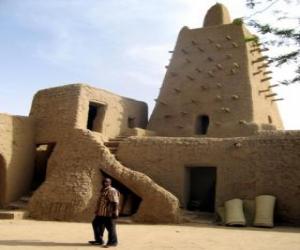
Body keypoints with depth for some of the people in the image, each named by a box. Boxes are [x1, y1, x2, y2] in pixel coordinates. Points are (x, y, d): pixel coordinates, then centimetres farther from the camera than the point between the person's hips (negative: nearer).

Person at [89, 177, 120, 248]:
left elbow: (115, 202, -21)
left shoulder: (112, 191, -15)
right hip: (101, 213, 11)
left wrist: (115, 212, -26)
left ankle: (113, 242, 8)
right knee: (96, 224, 15)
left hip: (109, 214, -11)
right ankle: (99, 240, 25)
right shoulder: (103, 191, 18)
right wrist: (97, 211, 26)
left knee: (110, 227, -3)